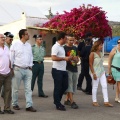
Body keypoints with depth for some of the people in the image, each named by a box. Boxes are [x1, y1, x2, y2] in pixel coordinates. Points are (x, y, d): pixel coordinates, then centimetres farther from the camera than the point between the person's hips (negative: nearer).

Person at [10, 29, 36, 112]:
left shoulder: (29, 45, 9)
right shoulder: (15, 45, -6)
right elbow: (11, 58, -3)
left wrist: (30, 66, 8)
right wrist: (11, 68, -3)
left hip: (27, 69, 5)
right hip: (18, 69, -4)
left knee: (28, 88, 1)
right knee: (16, 88, 5)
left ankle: (29, 105, 2)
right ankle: (15, 104, 19)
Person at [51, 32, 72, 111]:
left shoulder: (62, 47, 17)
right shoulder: (56, 47, -14)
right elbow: (53, 58, -25)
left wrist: (67, 58, 14)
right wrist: (64, 58, -22)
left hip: (63, 70, 9)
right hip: (57, 70, -9)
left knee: (65, 86, 13)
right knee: (58, 87, -1)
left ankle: (57, 101, 27)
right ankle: (58, 105, 8)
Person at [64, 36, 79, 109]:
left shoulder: (75, 48, 15)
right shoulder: (64, 48, -5)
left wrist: (76, 60, -1)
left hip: (75, 69, 7)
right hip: (68, 69, -7)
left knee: (73, 85, 11)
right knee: (69, 85, -9)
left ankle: (67, 100, 22)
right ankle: (72, 102, -10)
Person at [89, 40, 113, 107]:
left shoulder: (101, 53, 10)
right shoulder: (93, 54, -10)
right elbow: (90, 64, -11)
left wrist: (103, 71, 14)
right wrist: (93, 73, -16)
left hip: (102, 72, 7)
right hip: (96, 72, -7)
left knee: (105, 86, 1)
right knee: (95, 87, 2)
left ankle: (106, 101, 3)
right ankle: (94, 101, 13)